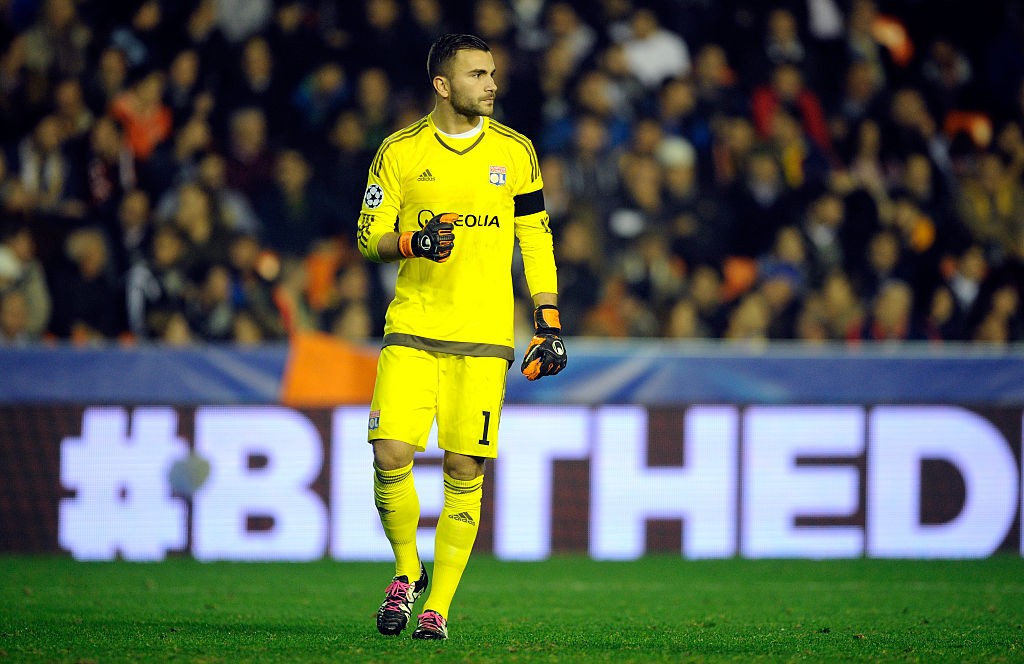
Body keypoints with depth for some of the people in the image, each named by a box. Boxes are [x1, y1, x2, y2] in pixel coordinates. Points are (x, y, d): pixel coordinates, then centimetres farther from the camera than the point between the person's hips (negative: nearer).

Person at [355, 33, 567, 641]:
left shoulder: (514, 151, 6)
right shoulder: (400, 151, 3)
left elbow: (536, 241, 12)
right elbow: (369, 236, 7)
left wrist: (549, 322, 5)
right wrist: (412, 242, -14)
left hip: (483, 337, 0)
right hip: (412, 328, 0)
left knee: (464, 470, -3)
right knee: (391, 456, -13)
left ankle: (439, 607, 7)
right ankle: (407, 572, 12)